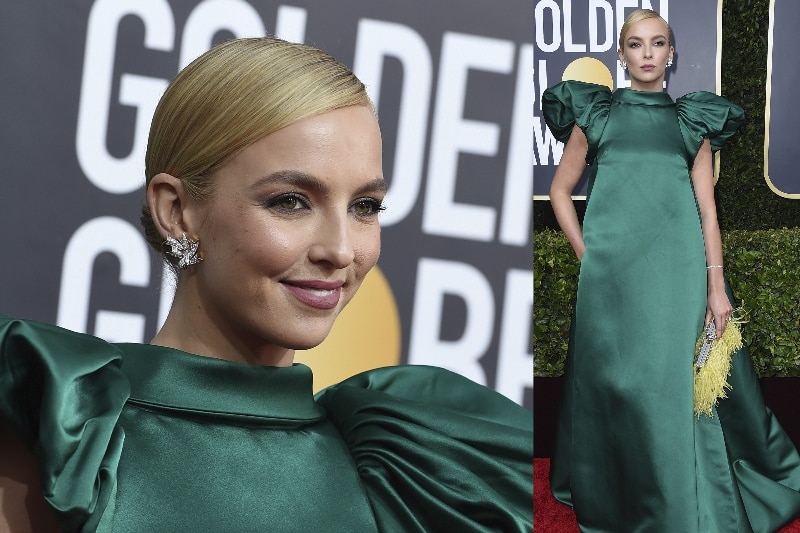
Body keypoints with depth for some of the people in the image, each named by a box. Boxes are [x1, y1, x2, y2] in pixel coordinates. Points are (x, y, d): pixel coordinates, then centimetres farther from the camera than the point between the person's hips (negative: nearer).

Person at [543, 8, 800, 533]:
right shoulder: (595, 115, 11)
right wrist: (587, 253, 4)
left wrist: (716, 286, -3)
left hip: (679, 269, 0)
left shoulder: (692, 122, 11)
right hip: (611, 273, 0)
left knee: (682, 384, -3)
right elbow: (561, 191, 16)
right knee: (615, 383, 2)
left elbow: (708, 208, 5)